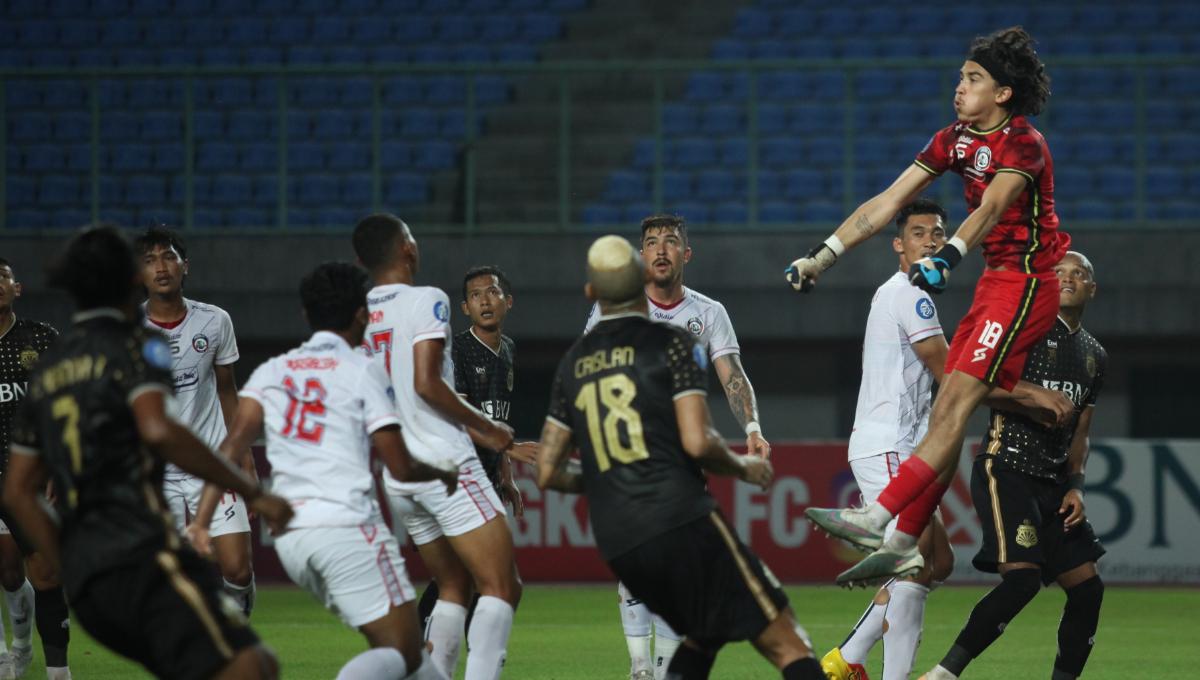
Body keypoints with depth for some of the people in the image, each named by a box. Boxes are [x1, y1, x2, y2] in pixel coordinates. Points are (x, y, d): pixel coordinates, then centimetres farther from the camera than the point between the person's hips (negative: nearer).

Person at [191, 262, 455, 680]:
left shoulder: (273, 371, 13)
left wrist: (201, 521, -5)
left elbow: (234, 445, -1)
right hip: (347, 526, -6)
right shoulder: (363, 371, 0)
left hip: (290, 536, 6)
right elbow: (400, 468, -2)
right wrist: (443, 473, 19)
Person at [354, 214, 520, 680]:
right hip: (445, 465, -8)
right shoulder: (426, 301, -7)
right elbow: (426, 384, -17)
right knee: (501, 588, -7)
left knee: (453, 588, 17)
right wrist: (486, 428, -4)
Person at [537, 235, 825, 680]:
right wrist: (743, 468, 9)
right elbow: (697, 442, -10)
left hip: (618, 548, 6)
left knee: (704, 635, 27)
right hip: (682, 521, -6)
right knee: (783, 641, -7)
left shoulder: (572, 364, 17)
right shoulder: (672, 344, 1)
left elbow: (549, 473, 16)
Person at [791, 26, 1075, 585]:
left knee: (955, 403, -16)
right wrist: (821, 257, 4)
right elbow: (886, 205, 9)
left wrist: (947, 256, -49)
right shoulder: (955, 141, 10)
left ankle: (878, 518, -24)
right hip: (995, 283, 9)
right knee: (945, 411, 6)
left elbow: (990, 209, -32)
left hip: (1027, 284, -9)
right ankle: (904, 546, 8)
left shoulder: (1023, 145, -15)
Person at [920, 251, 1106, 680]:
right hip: (1006, 468, -8)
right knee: (1023, 576, -22)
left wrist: (1075, 486, 8)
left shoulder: (1095, 356, 18)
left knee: (1087, 586, 2)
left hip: (1053, 481, 8)